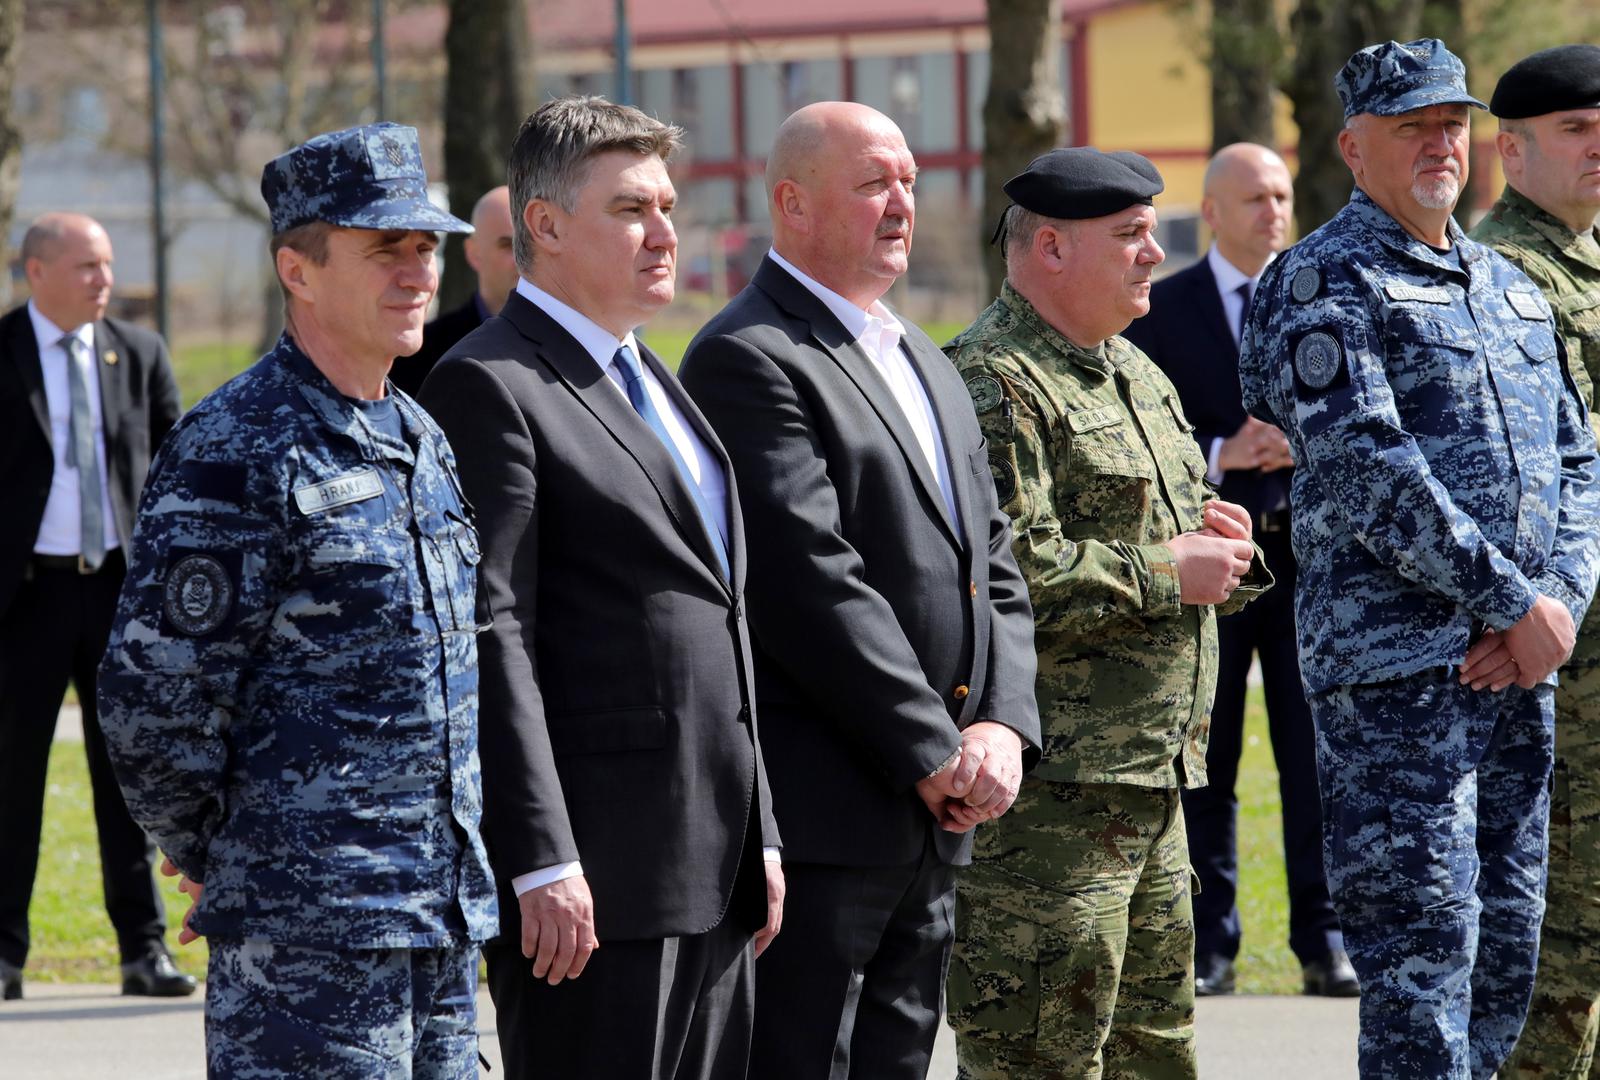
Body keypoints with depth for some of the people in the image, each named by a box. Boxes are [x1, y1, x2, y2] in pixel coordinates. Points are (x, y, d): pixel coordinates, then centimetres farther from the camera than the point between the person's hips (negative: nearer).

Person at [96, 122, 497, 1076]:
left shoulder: (426, 441, 15)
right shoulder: (236, 453, -13)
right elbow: (154, 700, -14)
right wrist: (221, 863, -2)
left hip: (441, 916, 8)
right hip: (307, 932, -8)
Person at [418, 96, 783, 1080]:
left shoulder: (651, 382, 20)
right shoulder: (491, 388, -9)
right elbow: (492, 638, -16)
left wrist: (759, 835, 18)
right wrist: (542, 863, -21)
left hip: (712, 869, 9)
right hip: (593, 881, -9)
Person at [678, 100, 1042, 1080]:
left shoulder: (928, 367, 20)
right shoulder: (750, 359, -10)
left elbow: (995, 568, 17)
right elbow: (812, 583, -17)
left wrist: (1004, 725, -1)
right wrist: (934, 755, -16)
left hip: (933, 818, 9)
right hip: (819, 814, -9)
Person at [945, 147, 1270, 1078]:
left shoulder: (1138, 375, 20)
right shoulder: (995, 387, -14)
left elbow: (1181, 532, 30)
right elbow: (1007, 572, -25)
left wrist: (1225, 547, 5)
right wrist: (1168, 574, -17)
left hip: (1153, 785, 10)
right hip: (1047, 792, -10)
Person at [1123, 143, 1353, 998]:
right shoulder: (1160, 311, 5)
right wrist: (1218, 455, -17)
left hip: (1308, 550, 1)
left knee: (1316, 752, 0)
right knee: (1202, 759, 4)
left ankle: (1324, 941, 5)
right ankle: (1208, 945, 9)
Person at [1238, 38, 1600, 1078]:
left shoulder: (1512, 289, 19)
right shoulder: (1326, 282, -4)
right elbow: (1365, 467, -15)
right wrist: (1514, 605, -15)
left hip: (1516, 671, 7)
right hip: (1395, 668, -7)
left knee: (1507, 953, 9)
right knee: (1424, 956, -10)